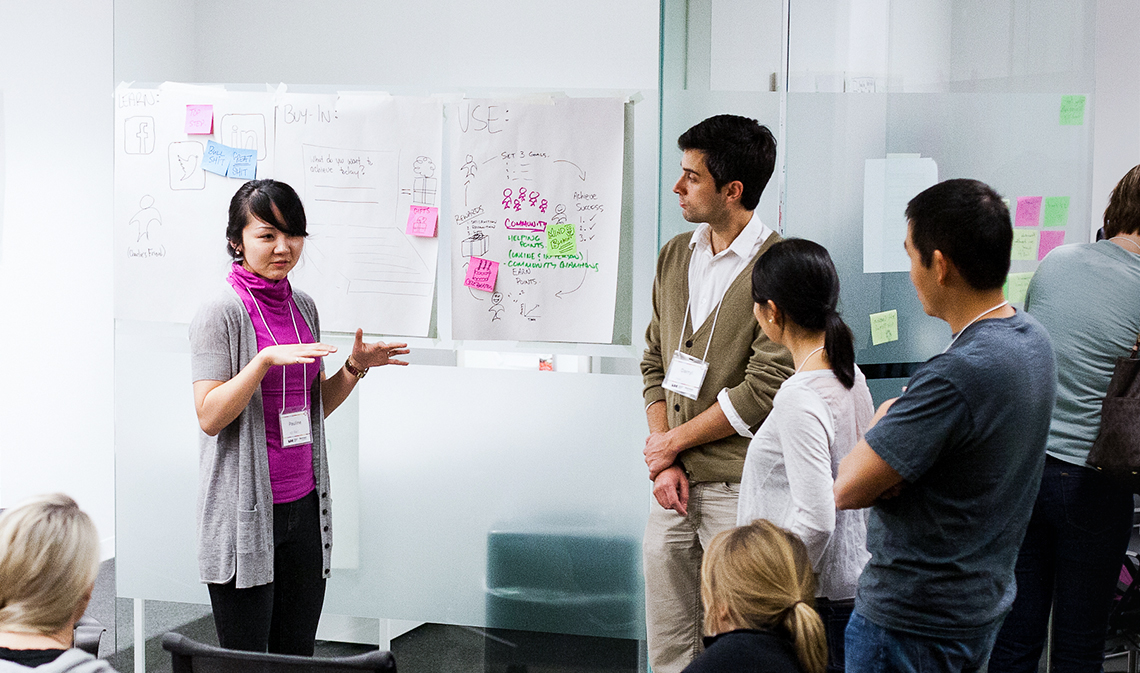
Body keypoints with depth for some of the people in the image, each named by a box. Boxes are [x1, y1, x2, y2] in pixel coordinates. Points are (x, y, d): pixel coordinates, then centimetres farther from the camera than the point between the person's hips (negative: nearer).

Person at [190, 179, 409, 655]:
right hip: (245, 511, -6)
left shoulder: (303, 307, 11)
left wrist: (355, 368, 1)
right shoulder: (221, 314, -10)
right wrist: (266, 358, -25)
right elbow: (209, 416, -16)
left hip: (303, 504, 6)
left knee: (298, 652, 13)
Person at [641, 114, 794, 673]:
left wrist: (672, 443, -6)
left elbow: (763, 390, -15)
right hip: (673, 479, 6)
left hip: (738, 487, -6)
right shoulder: (675, 256, 12)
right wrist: (664, 465, 1)